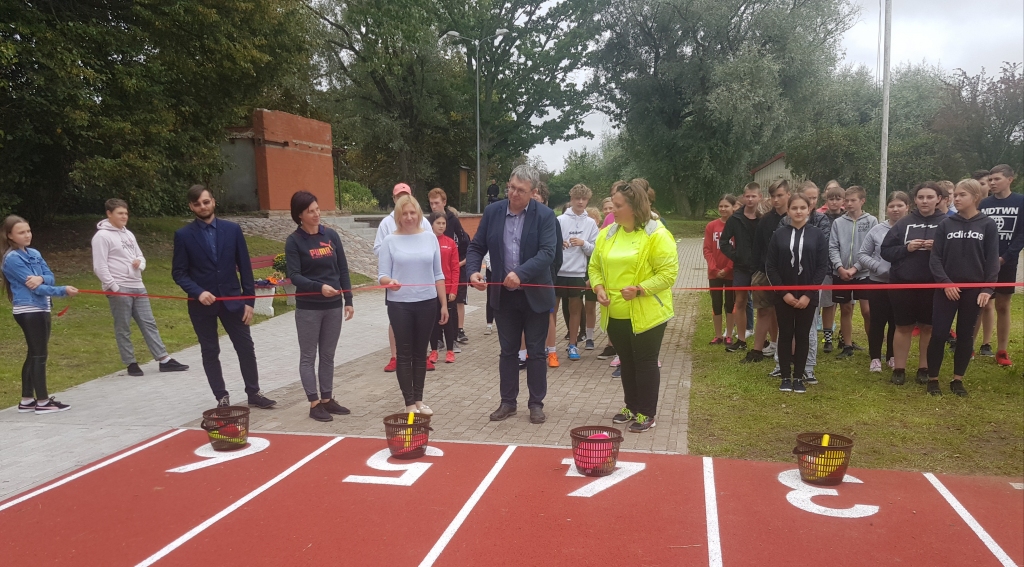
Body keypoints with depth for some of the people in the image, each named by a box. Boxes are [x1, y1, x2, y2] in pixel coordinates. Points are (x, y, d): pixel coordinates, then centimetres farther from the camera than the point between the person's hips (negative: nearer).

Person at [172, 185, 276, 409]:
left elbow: (244, 267, 1)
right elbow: (178, 272, -3)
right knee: (210, 352, 8)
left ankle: (254, 393, 21)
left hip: (232, 299, 1)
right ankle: (222, 398, 19)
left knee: (246, 347, 6)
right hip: (202, 303, -1)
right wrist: (198, 292, -20)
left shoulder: (232, 229, 0)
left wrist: (249, 300, -3)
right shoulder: (183, 235, -4)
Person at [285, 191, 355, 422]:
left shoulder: (331, 235, 4)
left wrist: (348, 300, 4)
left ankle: (327, 399, 22)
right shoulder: (294, 241, -6)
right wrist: (319, 287, -28)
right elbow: (294, 276, -13)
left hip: (333, 306, 4)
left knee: (328, 356, 12)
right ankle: (314, 403, 11)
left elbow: (343, 269, 8)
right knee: (308, 356, 4)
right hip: (308, 308, -4)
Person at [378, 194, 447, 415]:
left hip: (427, 303, 2)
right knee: (404, 353, 4)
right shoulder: (390, 241, -3)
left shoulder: (430, 237, 3)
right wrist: (389, 282, -28)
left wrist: (444, 304, 7)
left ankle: (419, 399, 22)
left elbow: (438, 274, 7)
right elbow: (382, 275, -4)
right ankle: (409, 402, 13)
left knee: (420, 352, 11)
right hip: (400, 305, -2)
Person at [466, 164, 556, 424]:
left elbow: (547, 253, -19)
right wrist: (473, 271, -16)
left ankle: (536, 403, 19)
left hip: (535, 294, -2)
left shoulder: (545, 215, -9)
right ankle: (508, 402, 23)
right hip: (504, 295, 3)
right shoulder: (492, 211, 0)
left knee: (536, 352, 8)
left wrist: (520, 273, -32)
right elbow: (476, 247, 4)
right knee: (508, 351, 12)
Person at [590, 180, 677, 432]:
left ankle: (647, 413, 17)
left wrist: (639, 289, -25)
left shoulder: (657, 234, -13)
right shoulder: (607, 233, 6)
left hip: (646, 313, -6)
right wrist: (599, 287, -6)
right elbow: (595, 266, 13)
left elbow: (668, 273, -15)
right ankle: (632, 406, 33)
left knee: (645, 361, 4)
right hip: (615, 314, 6)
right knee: (626, 361, 17)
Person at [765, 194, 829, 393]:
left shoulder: (818, 235, 0)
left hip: (807, 295, 0)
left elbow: (822, 267, -2)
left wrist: (808, 294, -10)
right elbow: (770, 266, -2)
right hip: (784, 295, 0)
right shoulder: (779, 234, 0)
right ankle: (786, 377, 15)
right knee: (785, 335, 5)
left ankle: (799, 377, 16)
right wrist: (783, 292, -10)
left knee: (803, 335, 6)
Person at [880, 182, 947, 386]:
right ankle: (899, 369, 17)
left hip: (932, 284, 0)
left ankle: (924, 368, 24)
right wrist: (906, 248, -14)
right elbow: (885, 250, 1)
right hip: (904, 283, 1)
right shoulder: (904, 223, 2)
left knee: (928, 327, 10)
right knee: (903, 327, 9)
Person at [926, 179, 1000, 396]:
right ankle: (932, 379, 10)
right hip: (947, 288, 0)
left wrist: (988, 289, -9)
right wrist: (945, 282, -11)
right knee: (939, 334, -3)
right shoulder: (946, 224, 2)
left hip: (974, 289, 0)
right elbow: (935, 258, 0)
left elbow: (992, 260, -1)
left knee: (966, 335, 8)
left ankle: (957, 380, 20)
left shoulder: (988, 225, 1)